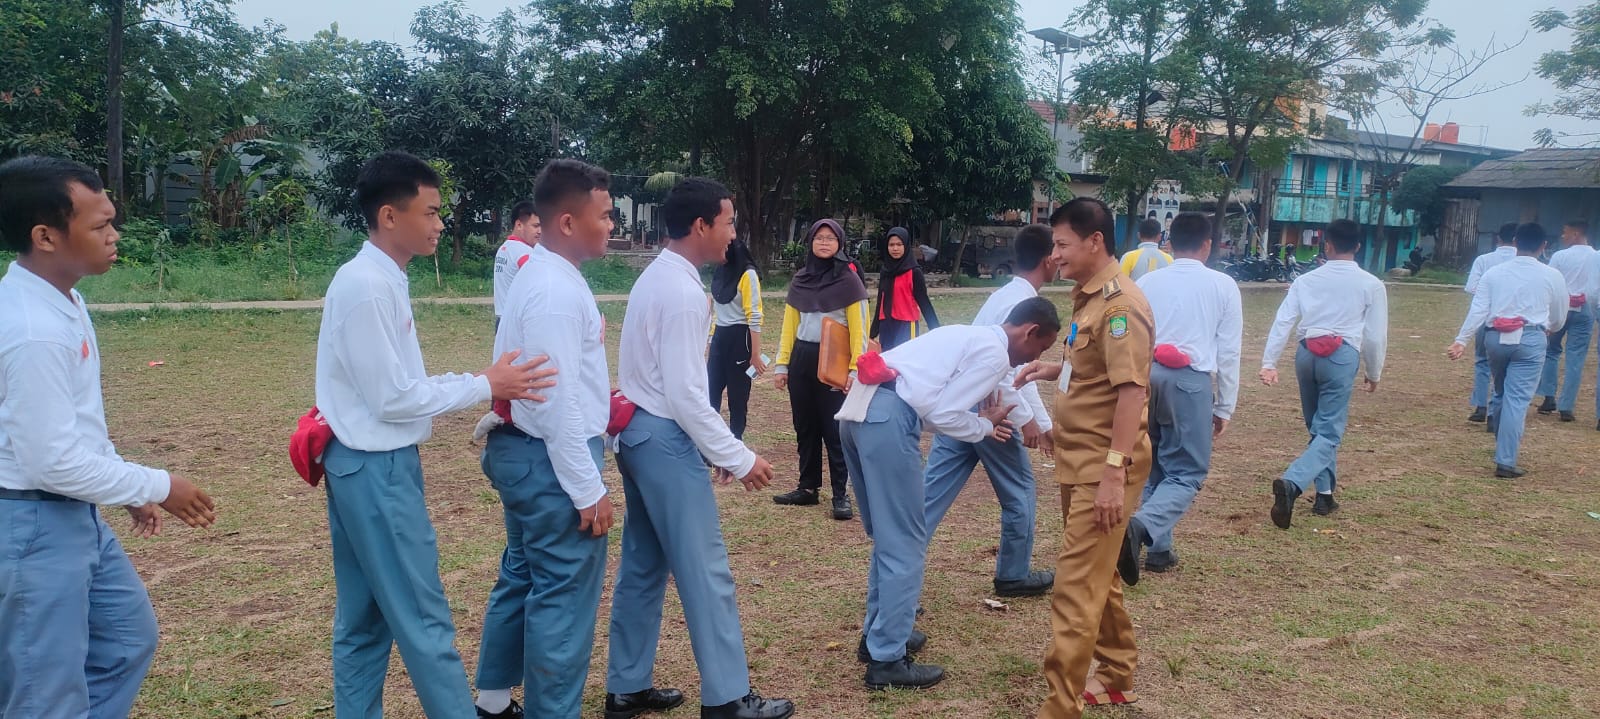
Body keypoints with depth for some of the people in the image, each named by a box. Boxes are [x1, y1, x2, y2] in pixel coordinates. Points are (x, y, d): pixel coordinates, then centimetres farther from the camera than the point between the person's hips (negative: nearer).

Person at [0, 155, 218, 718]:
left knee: (128, 636, 23)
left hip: (77, 516, 10)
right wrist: (157, 486, -14)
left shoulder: (59, 299, 5)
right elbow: (53, 461, -25)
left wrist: (130, 491, 17)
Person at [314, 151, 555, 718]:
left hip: (367, 465, 10)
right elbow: (393, 398, -20)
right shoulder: (368, 286, -20)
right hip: (378, 469, -10)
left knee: (364, 617, 16)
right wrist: (484, 387, -13)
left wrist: (483, 387, 6)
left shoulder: (380, 280, 9)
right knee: (423, 620, 0)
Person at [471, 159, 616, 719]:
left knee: (524, 577, 21)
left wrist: (598, 401, 21)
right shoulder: (556, 290, -22)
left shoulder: (543, 274, 10)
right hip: (552, 460, -11)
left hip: (526, 450, 11)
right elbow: (556, 401, -25)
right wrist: (588, 489, -22)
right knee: (564, 594, 0)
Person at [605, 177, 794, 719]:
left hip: (638, 433, 10)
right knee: (705, 570, -1)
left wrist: (719, 449, 15)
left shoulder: (656, 278, 12)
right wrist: (737, 457, -15)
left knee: (643, 565, 15)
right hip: (666, 439, -10)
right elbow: (685, 395, -21)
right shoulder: (683, 292, -19)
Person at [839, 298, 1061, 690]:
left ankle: (878, 633, 32)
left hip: (860, 410, 10)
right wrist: (987, 426, 9)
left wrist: (981, 419, 23)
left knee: (888, 537, 21)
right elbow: (941, 414, -8)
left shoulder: (970, 335, 26)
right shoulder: (994, 353, -2)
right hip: (887, 419, -10)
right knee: (905, 544, 0)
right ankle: (887, 660, 7)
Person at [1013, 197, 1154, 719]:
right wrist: (1055, 369, 10)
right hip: (1080, 461, 10)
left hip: (1104, 465, -10)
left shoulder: (1121, 302, -18)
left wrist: (1115, 472, -27)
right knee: (1097, 576, 19)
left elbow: (1132, 388, -24)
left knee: (1076, 586, -8)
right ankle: (1117, 677, 34)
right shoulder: (1089, 296, 12)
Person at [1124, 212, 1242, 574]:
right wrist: (1224, 407, 10)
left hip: (1143, 377, 3)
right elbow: (1228, 352, 4)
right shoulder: (1223, 286, 5)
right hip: (1189, 381, -3)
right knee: (1187, 472, 2)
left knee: (1152, 466, 17)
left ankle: (1159, 547, 18)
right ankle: (1141, 525, -22)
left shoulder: (1147, 282, 11)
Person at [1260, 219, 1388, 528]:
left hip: (1307, 354, 4)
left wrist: (1269, 362, 0)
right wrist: (1374, 373, 17)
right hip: (1342, 356, -3)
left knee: (1319, 427, 20)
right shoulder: (1371, 285, 2)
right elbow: (1375, 335, 4)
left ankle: (1324, 495, 23)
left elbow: (1282, 321, 1)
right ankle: (1291, 483, -29)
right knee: (1329, 433, -6)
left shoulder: (1306, 280, 8)